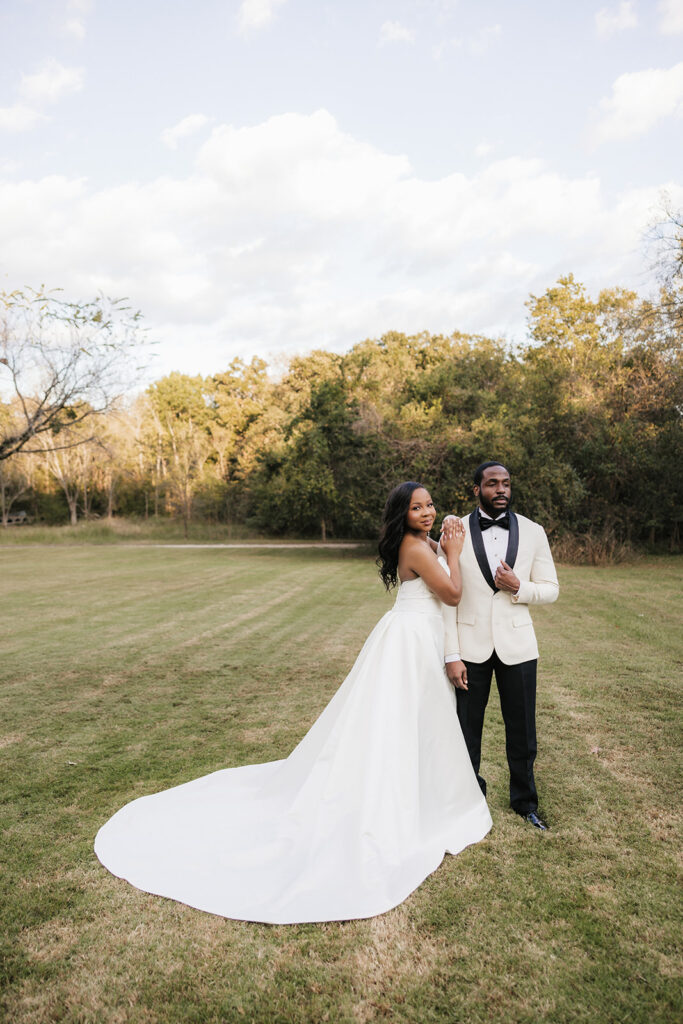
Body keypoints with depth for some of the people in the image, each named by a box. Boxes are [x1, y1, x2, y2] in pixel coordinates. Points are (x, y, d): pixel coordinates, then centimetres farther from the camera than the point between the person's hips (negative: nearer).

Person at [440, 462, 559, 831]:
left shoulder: (533, 532, 1)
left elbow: (550, 590, 5)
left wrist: (518, 587, -16)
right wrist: (451, 655, -9)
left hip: (517, 646, 1)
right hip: (470, 646, -1)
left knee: (522, 730, 12)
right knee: (467, 729, 11)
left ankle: (524, 800, 36)